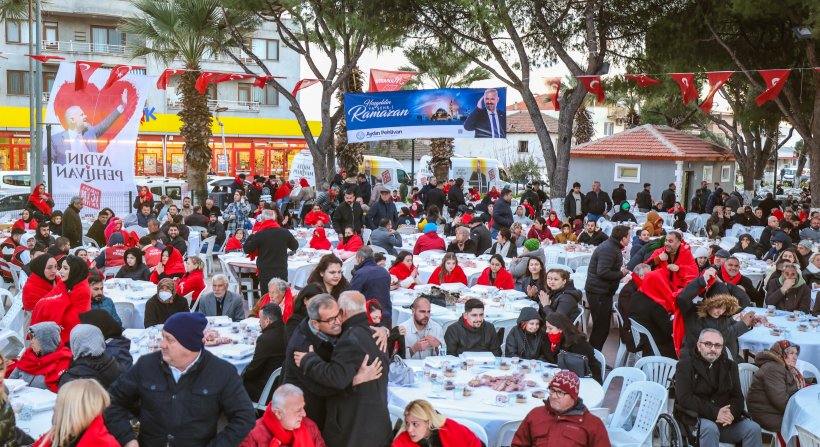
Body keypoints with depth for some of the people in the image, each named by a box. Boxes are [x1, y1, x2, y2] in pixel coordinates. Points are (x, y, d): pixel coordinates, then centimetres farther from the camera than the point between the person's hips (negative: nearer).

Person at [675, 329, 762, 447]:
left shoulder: (730, 366, 17)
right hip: (696, 418, -5)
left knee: (753, 428, -19)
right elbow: (684, 398, -10)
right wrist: (714, 412, -19)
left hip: (726, 419, 5)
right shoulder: (685, 365, 2)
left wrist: (731, 412, -15)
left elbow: (738, 397, 8)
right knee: (710, 428, -35)